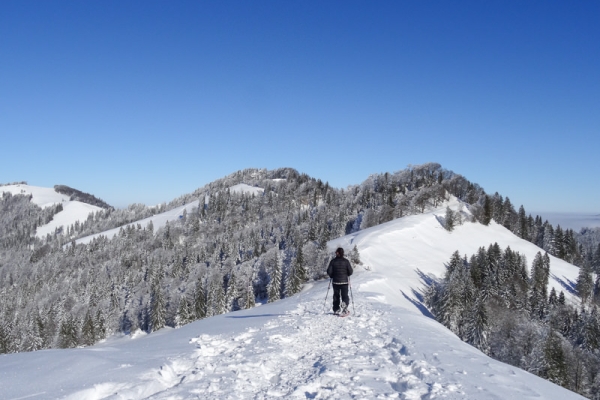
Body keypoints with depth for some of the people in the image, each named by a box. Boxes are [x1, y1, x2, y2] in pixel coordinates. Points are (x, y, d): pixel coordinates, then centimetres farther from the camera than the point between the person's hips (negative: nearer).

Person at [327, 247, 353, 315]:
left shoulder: (333, 261, -7)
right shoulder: (346, 261, -7)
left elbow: (329, 271, -8)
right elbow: (350, 271, -6)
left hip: (335, 281, 1)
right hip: (344, 281, -1)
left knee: (336, 296, 17)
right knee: (345, 296, 6)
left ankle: (336, 310, 21)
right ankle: (344, 304, -22)